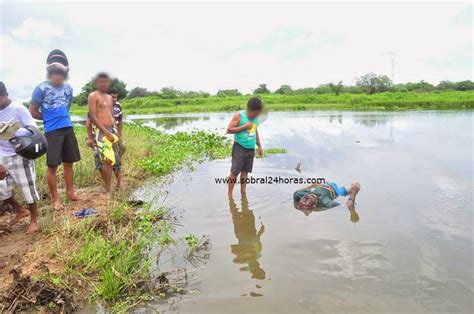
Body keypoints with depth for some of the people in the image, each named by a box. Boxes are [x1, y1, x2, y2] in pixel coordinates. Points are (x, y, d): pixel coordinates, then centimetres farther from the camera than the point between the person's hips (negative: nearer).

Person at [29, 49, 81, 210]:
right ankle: (55, 199, 10)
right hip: (52, 131, -5)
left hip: (68, 129, 5)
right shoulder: (42, 88, -8)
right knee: (53, 166, 0)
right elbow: (33, 112, -2)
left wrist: (61, 117, 9)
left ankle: (70, 193, 26)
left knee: (68, 163, 12)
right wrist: (50, 118, 5)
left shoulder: (68, 88, 7)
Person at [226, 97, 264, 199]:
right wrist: (244, 127, -17)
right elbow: (229, 130, -12)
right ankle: (229, 193, 5)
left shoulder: (256, 118, 9)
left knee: (245, 171, 11)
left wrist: (259, 146, 17)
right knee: (235, 171, -4)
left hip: (251, 149, 6)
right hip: (239, 148, -5)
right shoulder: (238, 115, -9)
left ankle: (243, 192, 19)